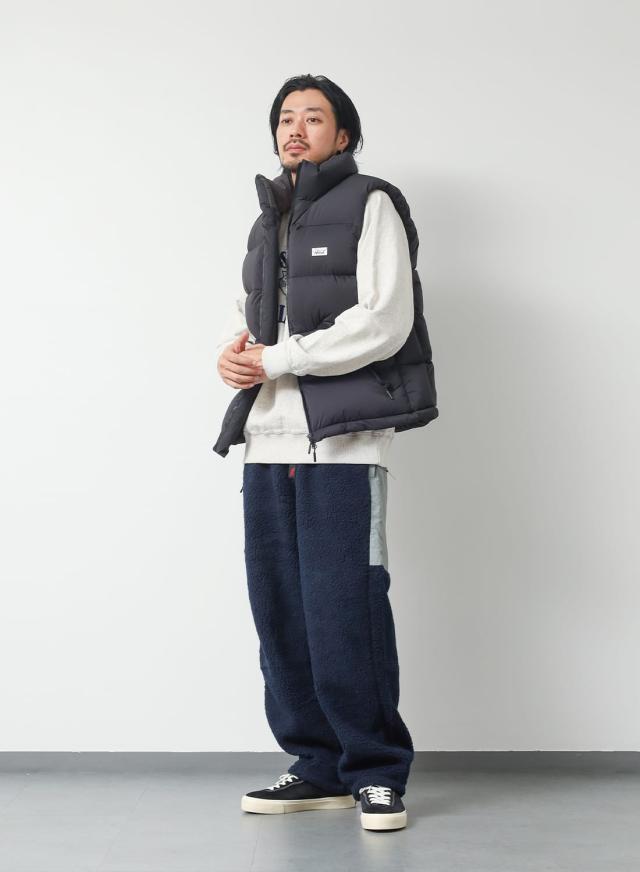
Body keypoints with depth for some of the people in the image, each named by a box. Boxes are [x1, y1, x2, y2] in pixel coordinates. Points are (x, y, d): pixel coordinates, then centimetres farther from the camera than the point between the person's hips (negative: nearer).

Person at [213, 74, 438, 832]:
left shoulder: (369, 206, 1)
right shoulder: (267, 223, 23)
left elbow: (383, 323, -11)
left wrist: (274, 360, -11)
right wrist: (231, 350, 2)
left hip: (343, 442, -7)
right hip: (268, 442, 7)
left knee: (344, 612, -8)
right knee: (279, 613, 6)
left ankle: (377, 771, 6)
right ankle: (319, 767, 17)